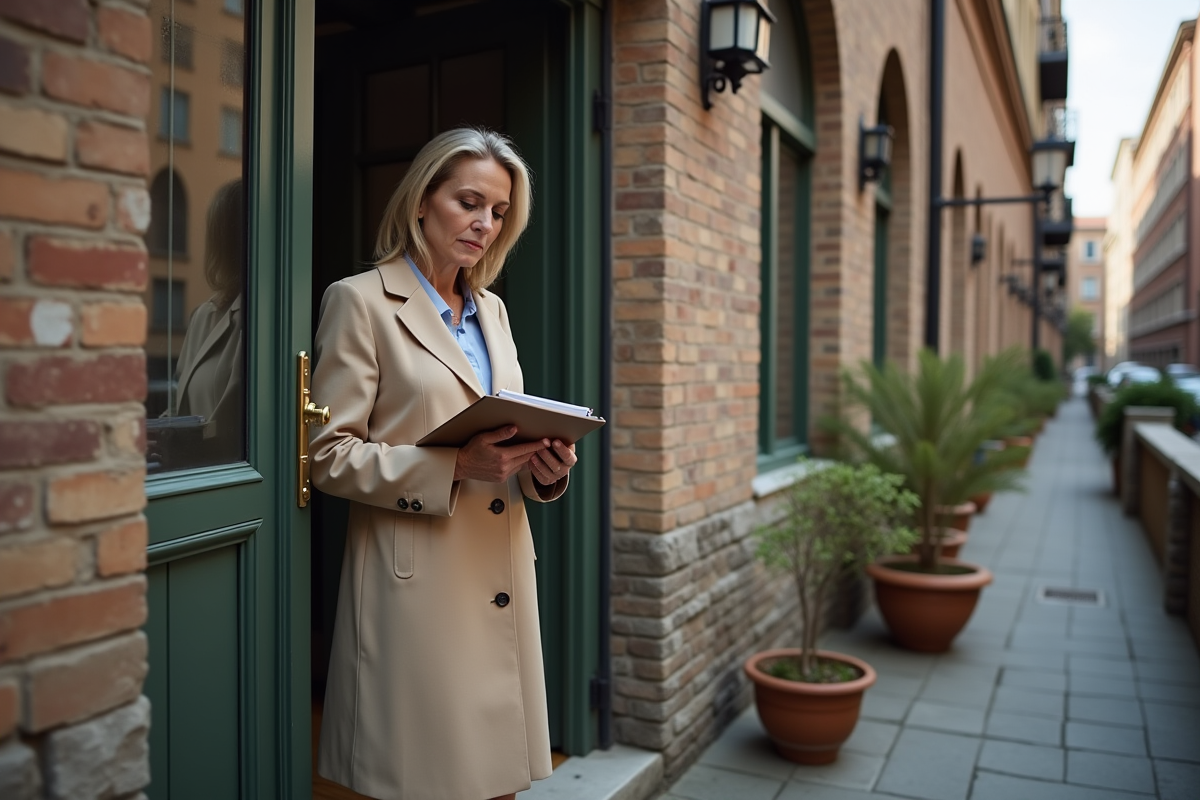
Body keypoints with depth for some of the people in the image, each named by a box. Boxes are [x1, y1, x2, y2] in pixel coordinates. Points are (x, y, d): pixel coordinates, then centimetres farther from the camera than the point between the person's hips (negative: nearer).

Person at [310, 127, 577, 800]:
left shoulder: (492, 310, 16)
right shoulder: (361, 301, -4)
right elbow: (329, 454, -9)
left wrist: (543, 467, -3)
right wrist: (452, 467, -21)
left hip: (502, 578, 6)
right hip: (417, 582, -6)